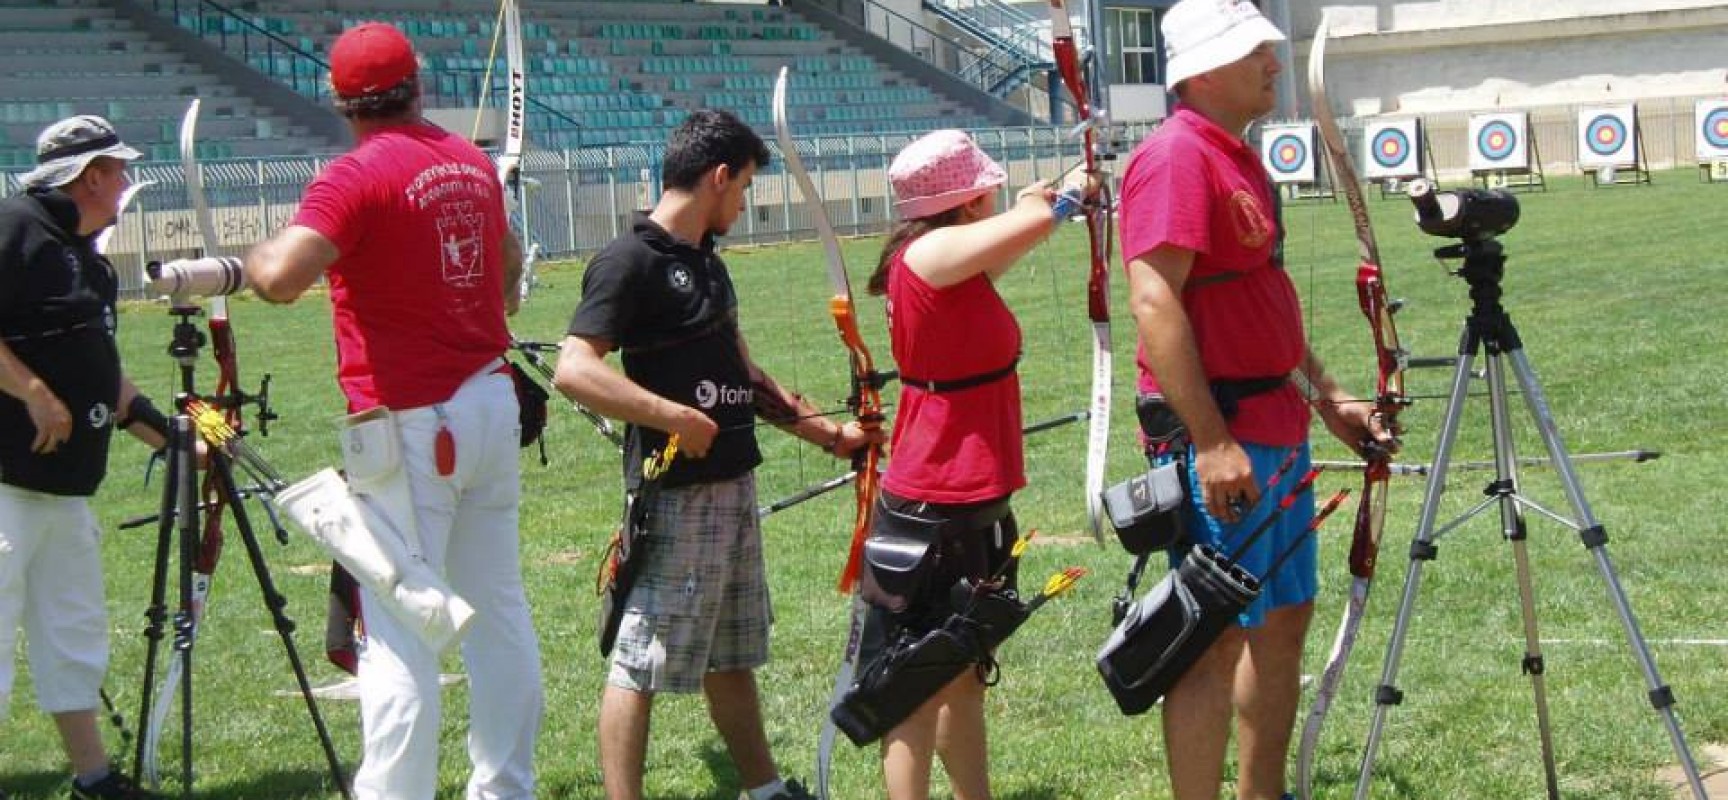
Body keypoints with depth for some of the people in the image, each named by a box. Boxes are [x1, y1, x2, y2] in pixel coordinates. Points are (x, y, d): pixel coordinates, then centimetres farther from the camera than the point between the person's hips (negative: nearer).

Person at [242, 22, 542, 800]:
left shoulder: (358, 176, -13)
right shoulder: (473, 161, 10)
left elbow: (282, 277, -27)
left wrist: (256, 256, -5)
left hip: (410, 424, -7)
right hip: (492, 402, 7)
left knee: (400, 634, -6)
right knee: (499, 609, 15)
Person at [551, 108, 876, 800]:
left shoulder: (705, 261, 15)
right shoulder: (631, 261, -14)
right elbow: (574, 369, -24)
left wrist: (829, 433, 20)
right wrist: (676, 418, -24)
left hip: (732, 482, 9)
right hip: (676, 493, -9)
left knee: (731, 655, 18)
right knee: (642, 663, -4)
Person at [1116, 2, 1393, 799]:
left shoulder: (1237, 159, 16)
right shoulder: (1176, 157, -15)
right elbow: (1154, 302, -23)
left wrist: (1328, 397, 20)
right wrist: (1211, 442, -25)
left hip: (1274, 431, 10)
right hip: (1220, 441, -10)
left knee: (1283, 620, 15)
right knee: (1217, 640, -6)